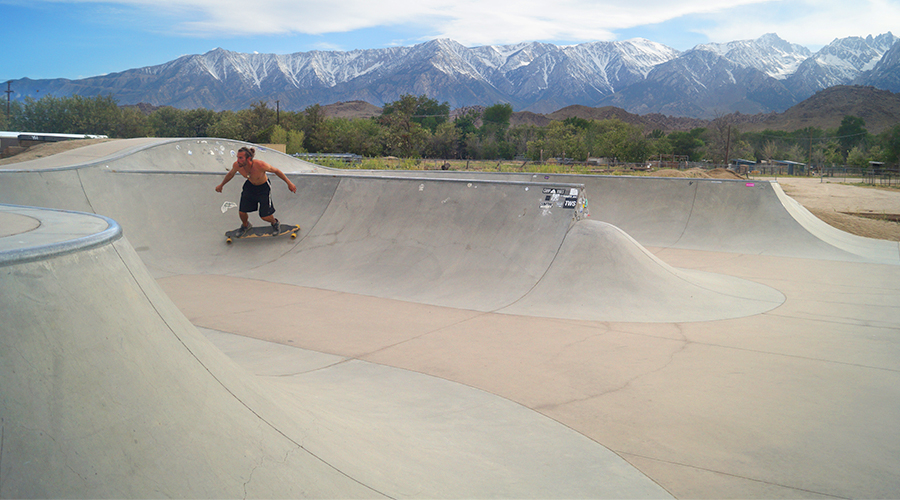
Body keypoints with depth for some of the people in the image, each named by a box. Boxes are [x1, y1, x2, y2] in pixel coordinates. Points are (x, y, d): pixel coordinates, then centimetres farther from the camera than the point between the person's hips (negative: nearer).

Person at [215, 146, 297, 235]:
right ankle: (245, 225, 43)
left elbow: (276, 171, -22)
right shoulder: (236, 165, -26)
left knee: (265, 216, -3)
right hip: (250, 185, 4)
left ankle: (274, 223, 35)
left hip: (264, 187, -4)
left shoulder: (260, 165, -39)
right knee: (241, 212, 5)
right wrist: (221, 185, 15)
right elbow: (231, 174, -1)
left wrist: (289, 183, -14)